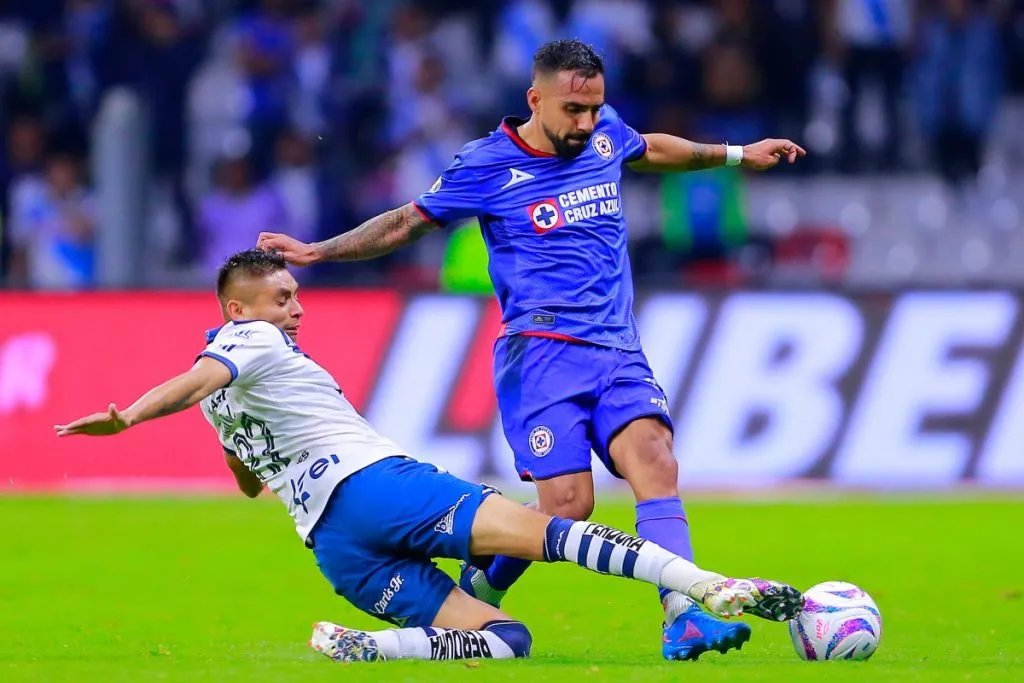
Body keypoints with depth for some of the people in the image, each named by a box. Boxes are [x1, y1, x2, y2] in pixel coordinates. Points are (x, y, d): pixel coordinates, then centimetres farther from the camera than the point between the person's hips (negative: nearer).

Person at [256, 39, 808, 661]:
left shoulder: (605, 133, 12)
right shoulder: (487, 165, -1)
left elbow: (649, 149, 37)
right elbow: (406, 223, 12)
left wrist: (737, 154, 42)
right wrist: (319, 251, 5)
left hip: (620, 352, 4)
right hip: (542, 352, -4)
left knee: (655, 459, -23)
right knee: (569, 505, -17)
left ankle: (684, 620, -34)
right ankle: (480, 589, 12)